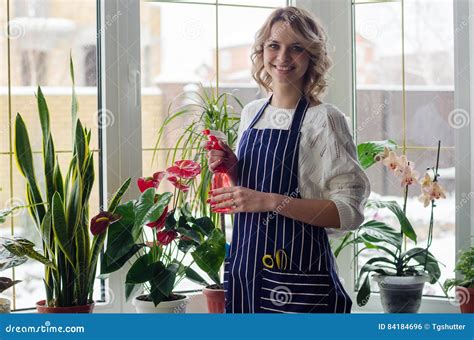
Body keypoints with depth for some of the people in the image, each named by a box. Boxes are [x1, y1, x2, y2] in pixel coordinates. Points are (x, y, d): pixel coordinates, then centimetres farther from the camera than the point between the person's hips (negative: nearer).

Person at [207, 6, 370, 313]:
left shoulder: (324, 119, -10)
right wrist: (232, 169, 0)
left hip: (296, 280, -6)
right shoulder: (252, 113, 8)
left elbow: (350, 211, -17)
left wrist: (272, 201, -24)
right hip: (244, 268, 6)